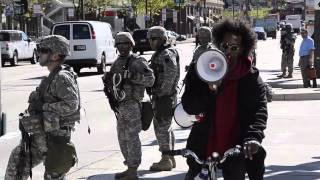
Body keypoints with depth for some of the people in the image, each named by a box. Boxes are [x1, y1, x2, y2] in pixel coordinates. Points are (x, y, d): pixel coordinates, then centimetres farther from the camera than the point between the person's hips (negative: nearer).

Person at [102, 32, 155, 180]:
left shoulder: (137, 61, -8)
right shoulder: (117, 62, 15)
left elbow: (150, 79, -17)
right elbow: (111, 83, 23)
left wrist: (132, 76, -26)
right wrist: (107, 78, 1)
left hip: (132, 105, -8)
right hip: (120, 105, 8)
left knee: (132, 138, -5)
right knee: (122, 138, 14)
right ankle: (129, 167, 25)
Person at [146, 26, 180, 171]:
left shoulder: (166, 54, -16)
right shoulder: (159, 54, 17)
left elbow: (171, 72, -28)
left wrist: (163, 91, -23)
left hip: (164, 97, -11)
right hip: (160, 96, 11)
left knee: (162, 127, -7)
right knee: (166, 127, 16)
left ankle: (166, 160, -3)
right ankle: (170, 159, 25)